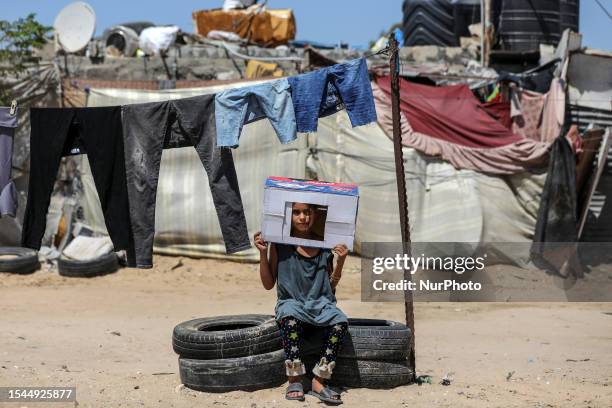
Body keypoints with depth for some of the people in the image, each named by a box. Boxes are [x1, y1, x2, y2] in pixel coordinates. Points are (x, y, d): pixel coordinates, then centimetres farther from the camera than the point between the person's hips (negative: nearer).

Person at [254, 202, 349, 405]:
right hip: (291, 302, -2)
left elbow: (331, 286, 11)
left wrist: (340, 261, -3)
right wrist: (263, 253, -6)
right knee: (290, 318, -38)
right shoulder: (280, 245, -1)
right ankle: (295, 381, -26)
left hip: (320, 303, 2)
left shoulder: (324, 245, 4)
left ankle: (319, 382, -24)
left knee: (340, 322, -30)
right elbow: (269, 284, 3)